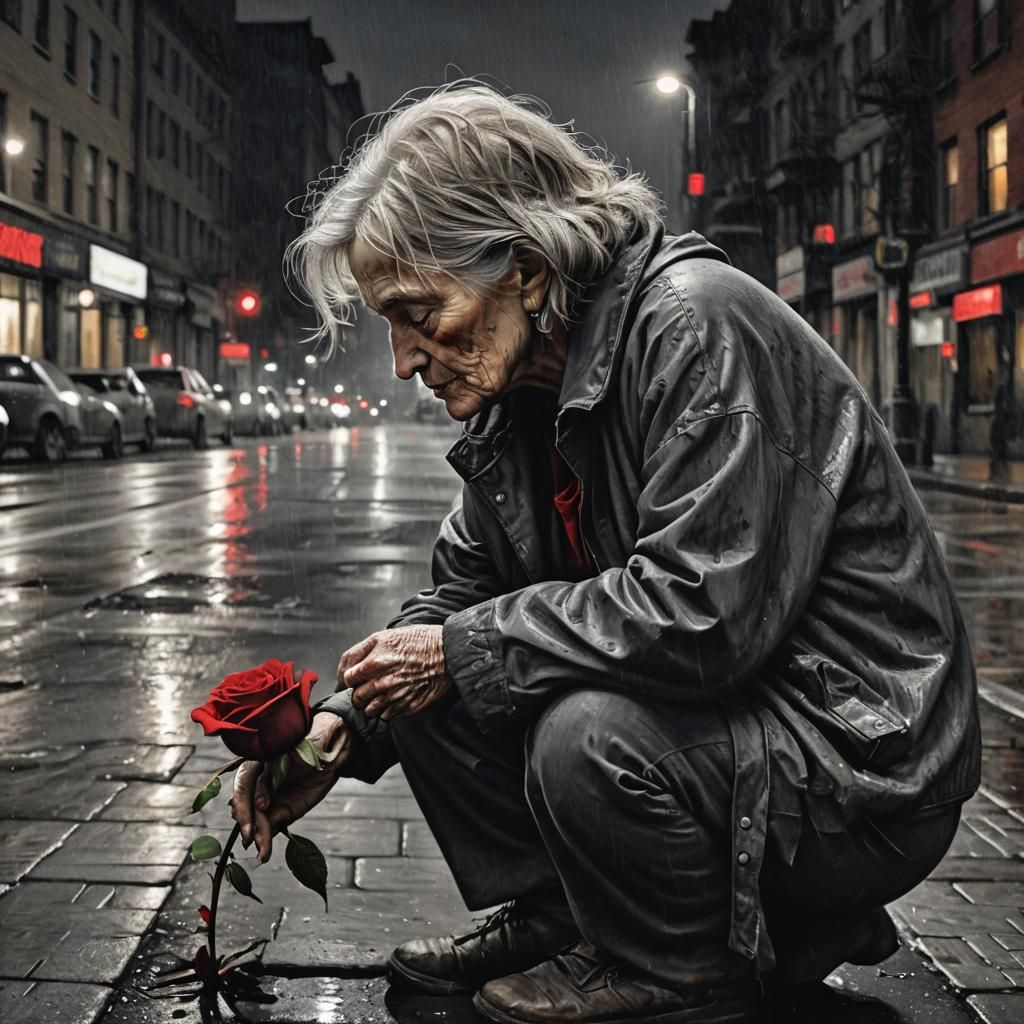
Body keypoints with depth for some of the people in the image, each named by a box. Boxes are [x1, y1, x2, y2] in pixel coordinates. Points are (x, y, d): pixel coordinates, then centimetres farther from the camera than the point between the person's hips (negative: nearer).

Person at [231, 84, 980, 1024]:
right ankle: (550, 913, 14)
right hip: (691, 717, 8)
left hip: (858, 761, -8)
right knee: (422, 686, 2)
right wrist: (344, 724, -4)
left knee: (587, 731, -33)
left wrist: (464, 651, -20)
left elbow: (702, 609, -31)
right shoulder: (523, 394, 3)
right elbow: (461, 592, 11)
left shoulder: (700, 326, -23)